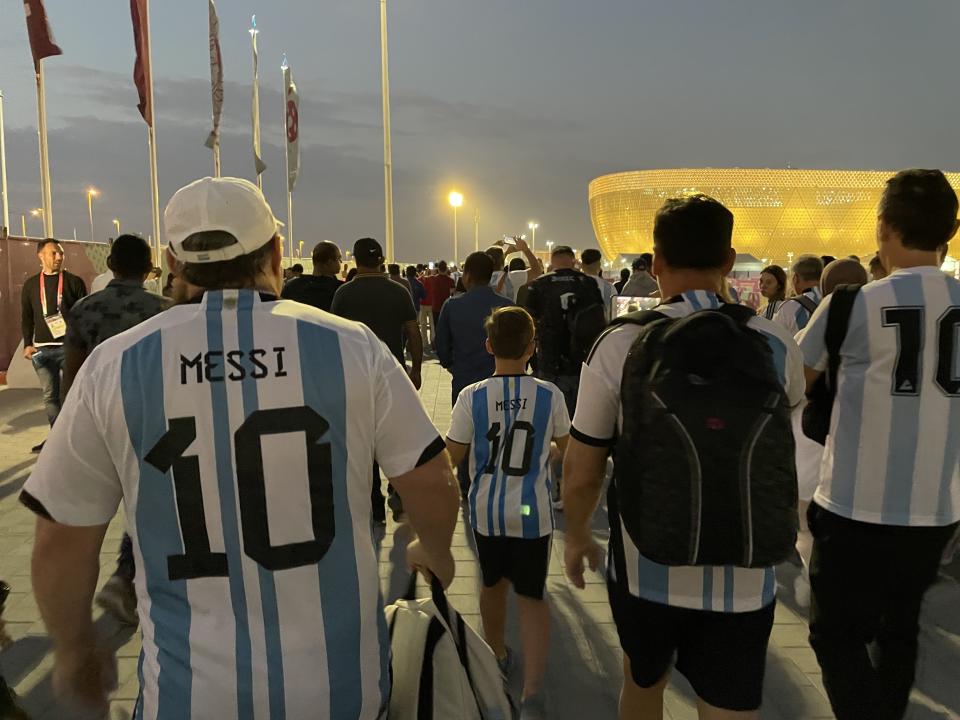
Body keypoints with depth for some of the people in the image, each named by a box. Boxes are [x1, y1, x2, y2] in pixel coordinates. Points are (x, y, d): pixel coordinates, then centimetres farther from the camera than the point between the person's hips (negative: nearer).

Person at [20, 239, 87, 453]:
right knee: (50, 396, 6)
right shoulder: (31, 285, 11)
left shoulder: (74, 282, 2)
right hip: (42, 349, 3)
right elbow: (26, 318, 14)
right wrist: (27, 344, 3)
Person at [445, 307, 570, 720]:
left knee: (493, 583, 22)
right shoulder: (550, 396, -8)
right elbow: (566, 445, 8)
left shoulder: (472, 397, -12)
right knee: (531, 596, 9)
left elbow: (451, 457, -4)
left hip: (487, 510, 1)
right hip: (532, 512, -1)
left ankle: (496, 656, 43)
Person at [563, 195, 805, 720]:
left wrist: (577, 537, 11)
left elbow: (581, 471, -8)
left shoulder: (621, 344, -14)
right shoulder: (776, 346, -8)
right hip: (743, 575, 1)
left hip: (646, 565, 0)